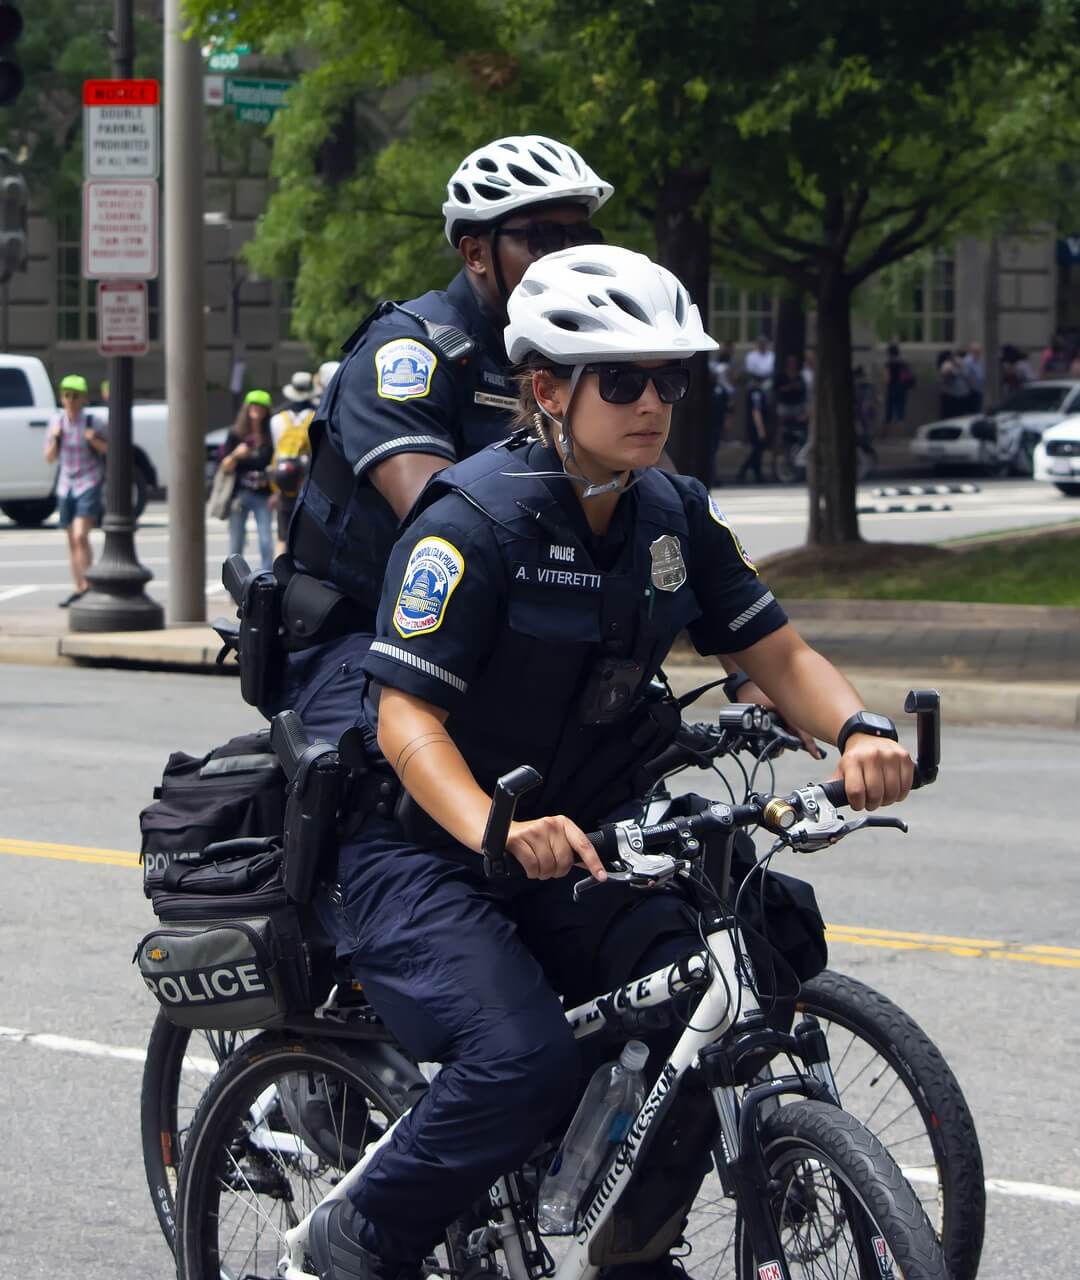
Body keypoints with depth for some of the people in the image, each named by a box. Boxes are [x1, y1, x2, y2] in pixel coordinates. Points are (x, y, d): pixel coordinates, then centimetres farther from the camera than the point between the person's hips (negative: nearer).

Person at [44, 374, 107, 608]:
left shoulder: (94, 422, -9)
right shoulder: (57, 422, 4)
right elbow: (49, 458, 8)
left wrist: (96, 442, -20)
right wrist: (54, 439, -10)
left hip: (90, 484, -5)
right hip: (66, 485, 5)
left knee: (81, 536, -18)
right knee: (72, 540, 9)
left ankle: (87, 584, -13)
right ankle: (77, 588, 17)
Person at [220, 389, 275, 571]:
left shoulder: (270, 437, 6)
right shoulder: (235, 435, 3)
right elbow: (226, 466, 2)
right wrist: (236, 455, -19)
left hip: (263, 495, 0)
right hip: (240, 493, 0)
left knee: (266, 542, -7)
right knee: (236, 543, 3)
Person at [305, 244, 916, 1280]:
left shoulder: (674, 515, 3)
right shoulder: (478, 517, -18)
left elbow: (778, 653, 6)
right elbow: (409, 718, -23)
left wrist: (855, 732, -17)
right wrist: (497, 830, -42)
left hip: (575, 852, 6)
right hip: (425, 857, -6)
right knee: (526, 1058, -29)